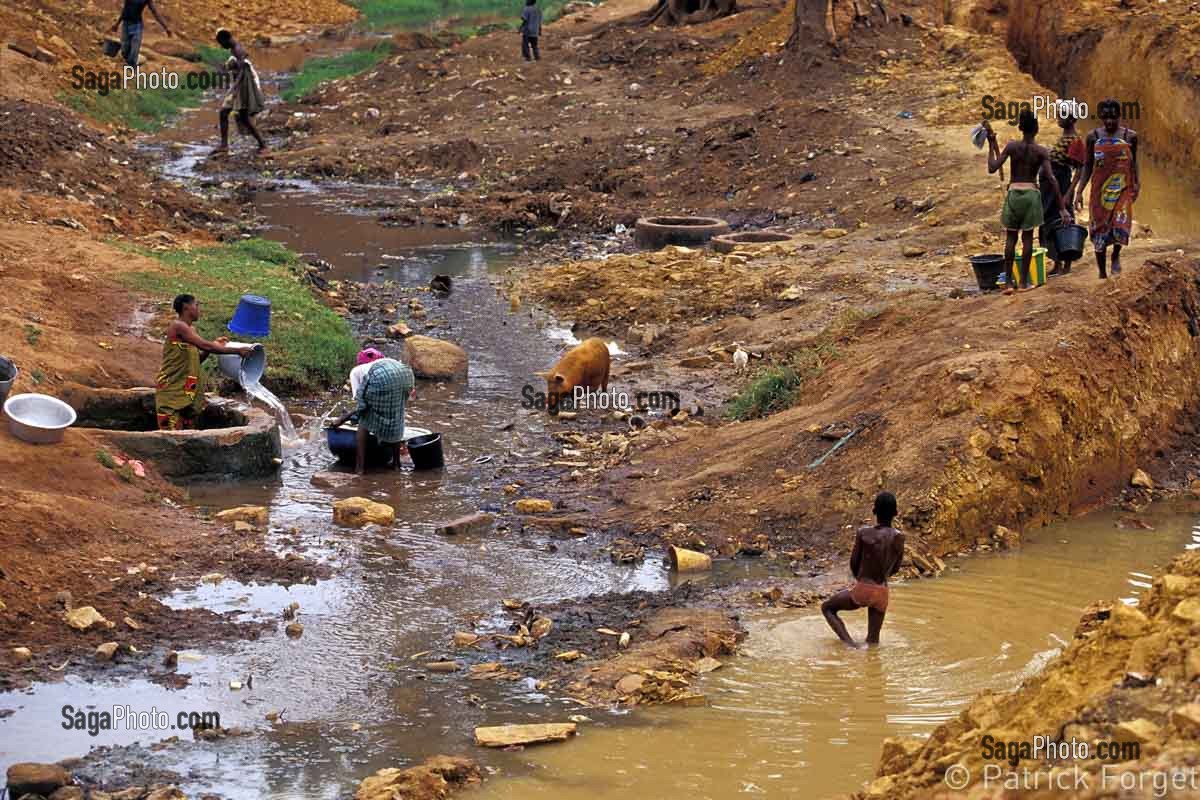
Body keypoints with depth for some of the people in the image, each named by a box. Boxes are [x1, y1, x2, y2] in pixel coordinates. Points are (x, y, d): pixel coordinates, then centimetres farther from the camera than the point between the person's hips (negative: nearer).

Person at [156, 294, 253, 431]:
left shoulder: (189, 330, 16)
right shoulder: (178, 326, -12)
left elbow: (197, 359, 19)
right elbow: (205, 346, -19)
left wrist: (214, 346, 4)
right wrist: (237, 351, -15)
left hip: (188, 391, 9)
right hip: (172, 389, -9)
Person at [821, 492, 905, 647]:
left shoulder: (863, 534, -13)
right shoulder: (899, 538, -5)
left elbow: (853, 563, -1)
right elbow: (895, 568, 8)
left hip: (861, 590, -3)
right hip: (881, 592, 3)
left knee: (827, 608, 19)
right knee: (873, 641, 16)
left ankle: (850, 644, 2)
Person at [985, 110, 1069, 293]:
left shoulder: (1012, 146, -4)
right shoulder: (1042, 152, -6)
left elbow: (992, 167, -7)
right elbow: (1051, 179, -12)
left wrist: (991, 144, 4)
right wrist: (1062, 207, -10)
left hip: (1013, 194, 1)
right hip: (1031, 194, -1)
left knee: (1011, 238, 7)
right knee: (1027, 238, 7)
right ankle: (1024, 281, 9)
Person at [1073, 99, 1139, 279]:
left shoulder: (1130, 136, 2)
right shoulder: (1093, 137, 3)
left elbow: (1133, 163, 13)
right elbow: (1087, 166, 8)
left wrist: (1136, 183, -1)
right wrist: (1079, 191, 2)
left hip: (1122, 188, -1)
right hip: (1100, 189, 1)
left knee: (1121, 222, -21)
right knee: (1099, 230, 2)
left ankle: (1116, 255, 9)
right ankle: (1102, 273, 15)